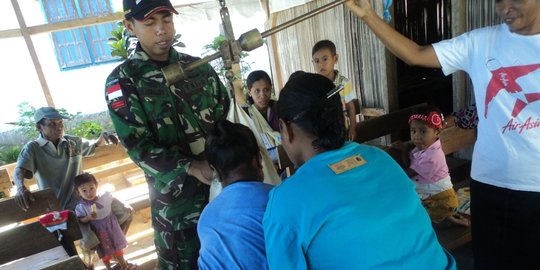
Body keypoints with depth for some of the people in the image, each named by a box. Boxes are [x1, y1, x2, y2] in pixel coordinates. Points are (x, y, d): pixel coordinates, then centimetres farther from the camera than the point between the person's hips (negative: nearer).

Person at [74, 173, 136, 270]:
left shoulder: (105, 196, -16)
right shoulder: (81, 207, -22)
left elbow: (115, 200, 2)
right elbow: (80, 220, -15)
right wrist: (89, 217, -34)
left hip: (112, 226, 3)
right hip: (99, 231, -3)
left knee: (118, 245, 19)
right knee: (105, 251, 14)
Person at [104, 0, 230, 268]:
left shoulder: (198, 67, 7)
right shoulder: (123, 80, -3)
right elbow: (138, 146, -11)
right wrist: (192, 168, -23)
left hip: (223, 181, 4)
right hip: (176, 197, -3)